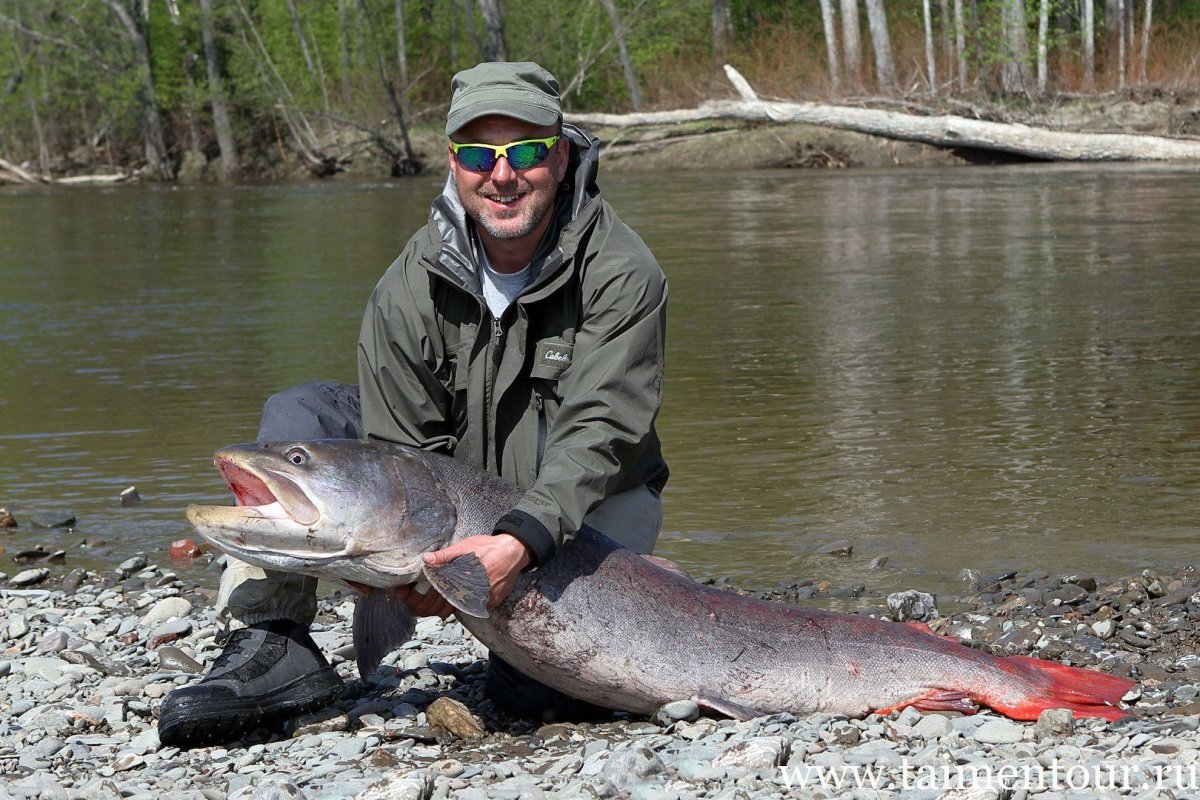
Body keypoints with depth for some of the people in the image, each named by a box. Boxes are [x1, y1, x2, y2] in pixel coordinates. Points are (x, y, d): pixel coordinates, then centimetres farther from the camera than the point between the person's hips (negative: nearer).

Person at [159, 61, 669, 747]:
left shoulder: (621, 273, -21)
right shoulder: (412, 287, -13)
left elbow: (598, 432, -31)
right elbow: (400, 452, -13)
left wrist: (522, 542, -48)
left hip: (586, 505, -3)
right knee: (297, 420, -15)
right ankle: (275, 650, -18)